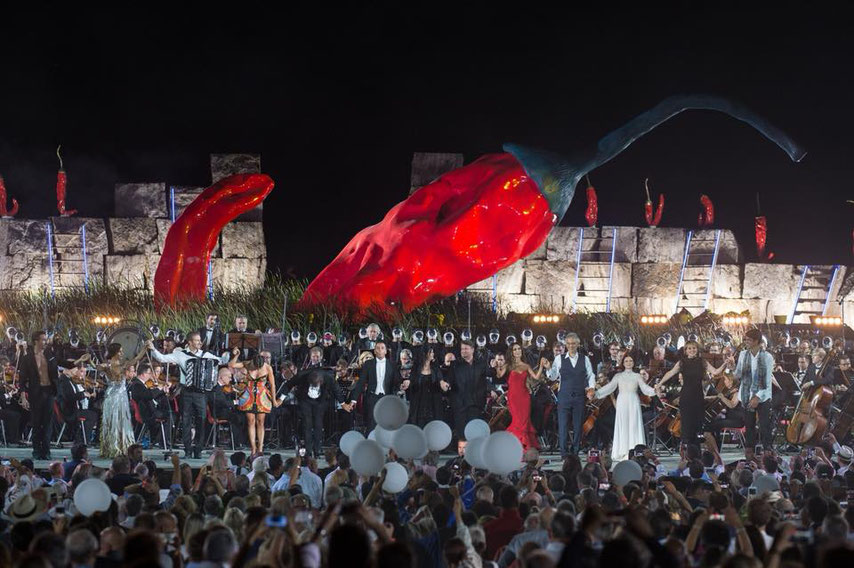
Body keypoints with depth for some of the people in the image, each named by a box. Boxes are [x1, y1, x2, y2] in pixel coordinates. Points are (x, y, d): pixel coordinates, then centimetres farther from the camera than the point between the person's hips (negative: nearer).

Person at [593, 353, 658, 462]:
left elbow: (644, 388, 1)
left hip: (633, 403, 0)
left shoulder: (637, 376, 12)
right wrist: (596, 394, -4)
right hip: (622, 403, 0)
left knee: (634, 426, -5)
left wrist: (654, 391, -19)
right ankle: (622, 453, -3)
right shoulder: (618, 376, 14)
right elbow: (609, 387, 7)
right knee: (623, 427, -3)